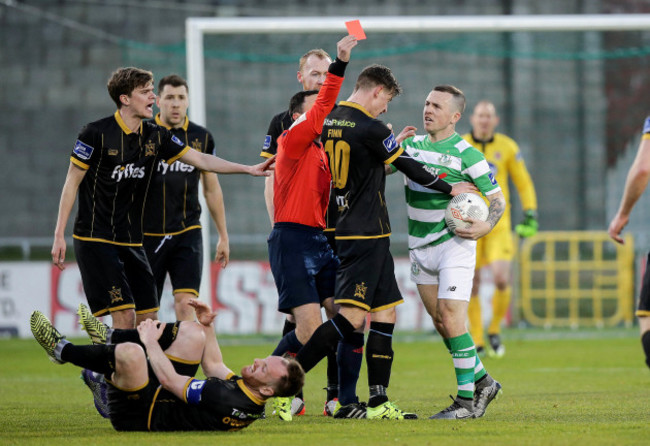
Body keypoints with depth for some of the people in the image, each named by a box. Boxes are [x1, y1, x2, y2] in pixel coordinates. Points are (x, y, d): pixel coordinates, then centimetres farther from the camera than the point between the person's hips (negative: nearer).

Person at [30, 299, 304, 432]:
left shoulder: (228, 400, -34)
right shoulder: (253, 406, -4)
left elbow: (169, 380, -27)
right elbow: (214, 365, 15)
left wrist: (151, 342, -14)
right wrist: (208, 326, 10)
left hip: (139, 416, -10)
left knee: (130, 352, -35)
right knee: (192, 331, 11)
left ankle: (63, 351, -8)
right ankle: (109, 338, 18)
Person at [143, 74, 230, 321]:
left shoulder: (201, 137, 6)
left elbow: (212, 189, 16)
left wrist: (223, 236, 16)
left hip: (187, 233, 1)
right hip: (148, 234, -1)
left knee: (185, 304, -12)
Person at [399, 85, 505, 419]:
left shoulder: (466, 153, -9)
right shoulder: (412, 144, 8)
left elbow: (497, 197, -5)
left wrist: (486, 226, -23)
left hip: (454, 244, -7)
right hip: (420, 247, 7)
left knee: (451, 319, -14)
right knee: (439, 321, 9)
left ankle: (467, 399, -8)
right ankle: (482, 381, 23)